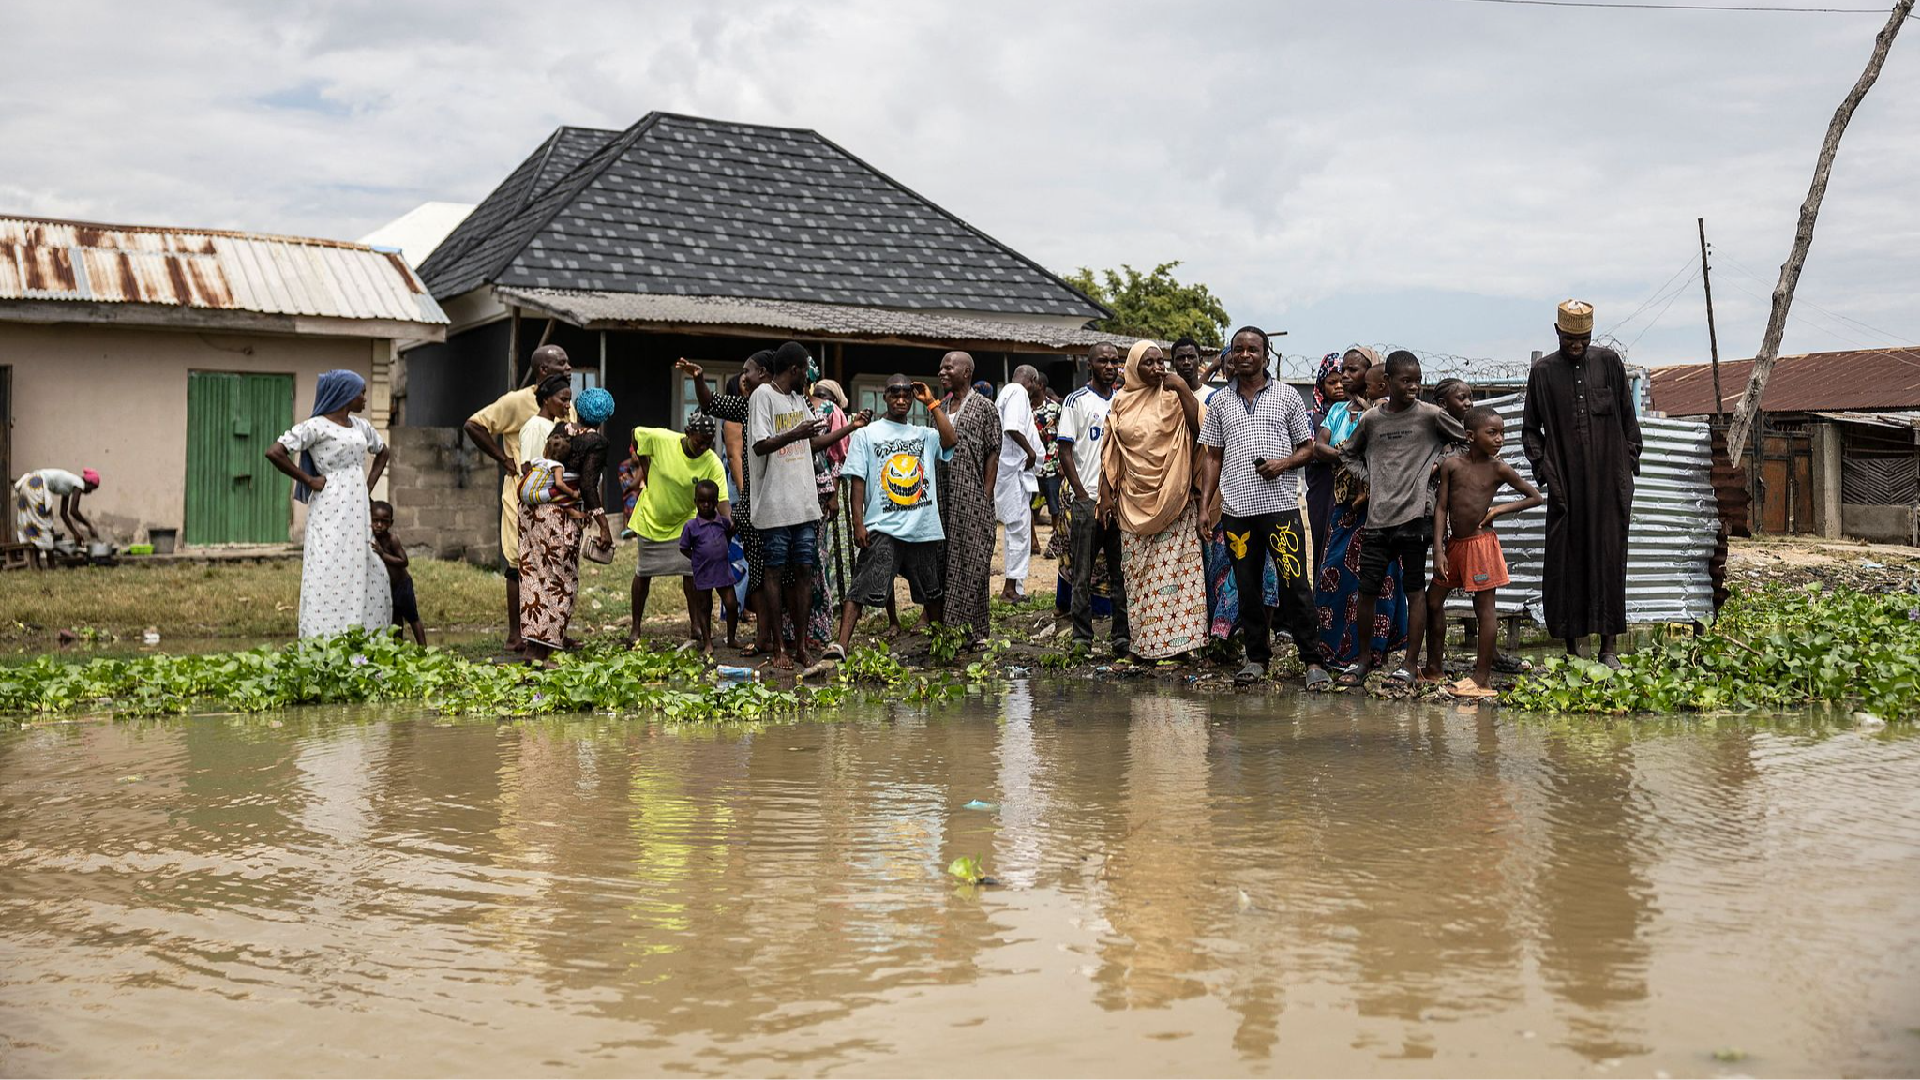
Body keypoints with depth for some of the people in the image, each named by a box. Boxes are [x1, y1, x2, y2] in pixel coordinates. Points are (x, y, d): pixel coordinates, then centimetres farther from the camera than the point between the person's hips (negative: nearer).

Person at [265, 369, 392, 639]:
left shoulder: (360, 426, 14)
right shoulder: (316, 426, -8)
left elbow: (382, 452, 32)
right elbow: (274, 453, -15)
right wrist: (308, 480, -9)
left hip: (358, 510, 8)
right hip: (331, 510, -8)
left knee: (371, 578, 6)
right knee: (331, 578, -9)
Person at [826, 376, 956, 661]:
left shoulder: (925, 435, 13)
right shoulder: (867, 435, 6)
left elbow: (950, 440, -9)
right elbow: (857, 481, 0)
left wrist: (932, 403, -2)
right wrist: (858, 524, -9)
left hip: (925, 528, 4)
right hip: (883, 528, -3)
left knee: (934, 594, 14)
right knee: (862, 589, -13)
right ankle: (841, 645, -18)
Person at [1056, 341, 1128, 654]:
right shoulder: (1076, 402, -1)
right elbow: (1065, 451, -5)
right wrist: (1083, 496, -10)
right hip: (1087, 499, -4)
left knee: (1122, 572, 6)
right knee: (1082, 574, 0)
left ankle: (1123, 637, 12)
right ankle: (1081, 640, 5)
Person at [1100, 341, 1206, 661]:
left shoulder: (1173, 397, 1)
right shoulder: (1121, 403, 8)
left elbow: (1198, 426, -14)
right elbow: (1111, 454, 11)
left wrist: (1184, 389, -14)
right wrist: (1106, 494, 5)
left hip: (1173, 499, -2)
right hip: (1134, 501, 2)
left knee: (1175, 569, -5)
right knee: (1138, 571, 4)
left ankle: (1177, 638, 0)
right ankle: (1142, 641, 11)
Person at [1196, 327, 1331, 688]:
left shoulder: (1287, 395, 6)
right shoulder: (1219, 402, 12)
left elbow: (1307, 447, 9)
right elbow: (1213, 457, 14)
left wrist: (1284, 463, -12)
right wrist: (1205, 506, 7)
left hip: (1281, 504, -3)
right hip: (1236, 508, 3)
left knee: (1294, 584, -7)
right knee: (1247, 586, 7)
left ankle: (1312, 660, 1)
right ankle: (1256, 657, 18)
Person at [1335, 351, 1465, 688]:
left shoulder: (1431, 415, 1)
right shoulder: (1371, 419, 7)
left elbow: (1466, 440, 12)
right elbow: (1348, 454, 22)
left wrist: (1437, 464, 0)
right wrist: (1367, 478, 7)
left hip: (1414, 516, -2)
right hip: (1378, 518, 2)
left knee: (1415, 590, 2)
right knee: (1366, 590, 3)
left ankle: (1411, 664, 9)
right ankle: (1364, 658, 19)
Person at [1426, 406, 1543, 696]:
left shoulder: (1499, 469, -3)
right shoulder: (1451, 464, 0)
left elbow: (1535, 497, 6)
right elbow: (1441, 508, -1)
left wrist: (1500, 509, -6)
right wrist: (1438, 550, -7)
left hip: (1481, 544, -3)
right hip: (1454, 544, 3)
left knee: (1484, 608, -1)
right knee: (1433, 601, 8)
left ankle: (1482, 678, 3)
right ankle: (1434, 669, 22)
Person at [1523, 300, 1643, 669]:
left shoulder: (1609, 362, 6)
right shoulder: (1543, 371, 4)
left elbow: (1628, 418, 10)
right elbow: (1530, 429, 9)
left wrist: (1629, 466, 3)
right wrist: (1544, 470, -2)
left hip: (1609, 482, 0)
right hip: (1566, 485, 0)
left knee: (1609, 558, 1)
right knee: (1567, 561, -1)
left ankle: (1609, 646, 6)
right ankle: (1574, 646, 7)